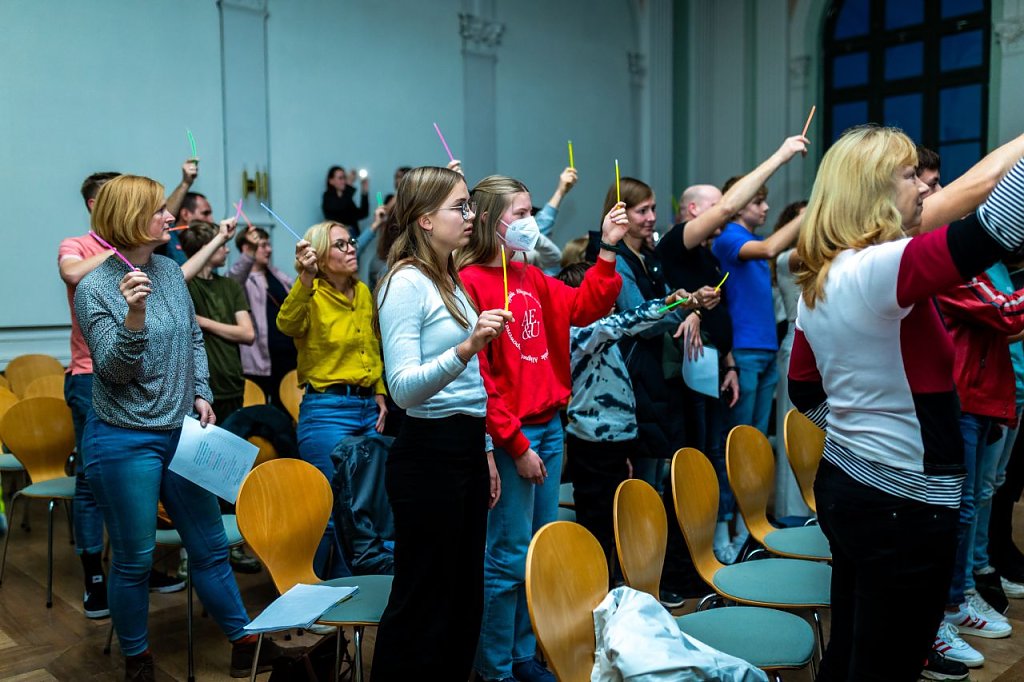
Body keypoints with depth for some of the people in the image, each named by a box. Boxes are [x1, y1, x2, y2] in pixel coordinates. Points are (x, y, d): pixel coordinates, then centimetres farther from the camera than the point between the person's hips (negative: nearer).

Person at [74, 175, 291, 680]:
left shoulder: (169, 271, 4)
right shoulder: (94, 287, -12)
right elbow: (114, 369, -15)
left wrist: (201, 394, 4)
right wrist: (134, 314, -30)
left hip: (180, 432, 6)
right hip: (125, 441, -6)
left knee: (210, 546, 13)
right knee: (134, 560, 8)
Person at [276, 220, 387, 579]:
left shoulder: (364, 293, 11)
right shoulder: (311, 297, -8)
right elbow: (287, 324, -31)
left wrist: (380, 393, 13)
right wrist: (305, 279, -43)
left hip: (367, 408, 7)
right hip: (327, 411, -7)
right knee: (331, 509, -1)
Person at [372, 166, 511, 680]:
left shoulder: (453, 281, 14)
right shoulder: (406, 282, -12)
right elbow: (403, 389, -23)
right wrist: (466, 347, -34)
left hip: (466, 450, 9)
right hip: (428, 454, -9)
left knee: (465, 594, 15)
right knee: (421, 602, 1)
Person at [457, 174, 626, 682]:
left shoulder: (532, 279, 12)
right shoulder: (471, 283, -12)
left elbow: (583, 307, 15)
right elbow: (476, 377, -16)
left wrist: (608, 249, 7)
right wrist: (516, 445, -14)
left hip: (548, 427, 8)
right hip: (511, 437, -8)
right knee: (511, 557, 0)